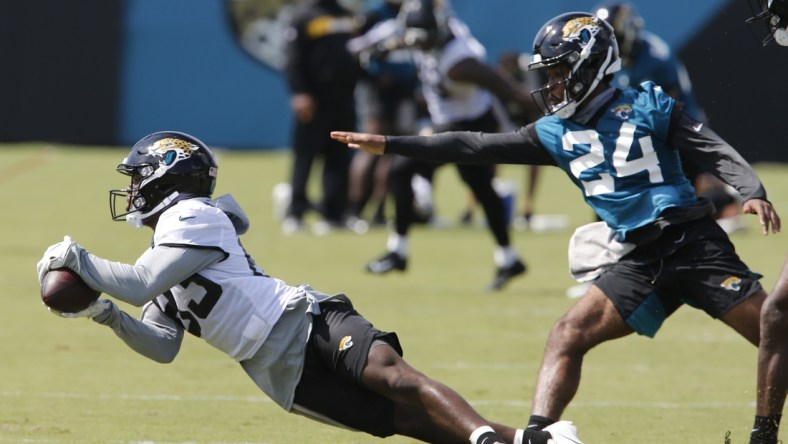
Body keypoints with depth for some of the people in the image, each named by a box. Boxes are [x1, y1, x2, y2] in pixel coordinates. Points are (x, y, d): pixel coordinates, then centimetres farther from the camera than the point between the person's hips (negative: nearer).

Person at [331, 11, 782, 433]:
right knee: (568, 335, -9)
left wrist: (753, 192, -22)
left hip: (694, 242, -4)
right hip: (639, 262, 5)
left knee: (772, 334, -13)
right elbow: (477, 147, 13)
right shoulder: (557, 133, 13)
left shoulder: (647, 106, 1)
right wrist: (388, 145, 11)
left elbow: (717, 153, -2)